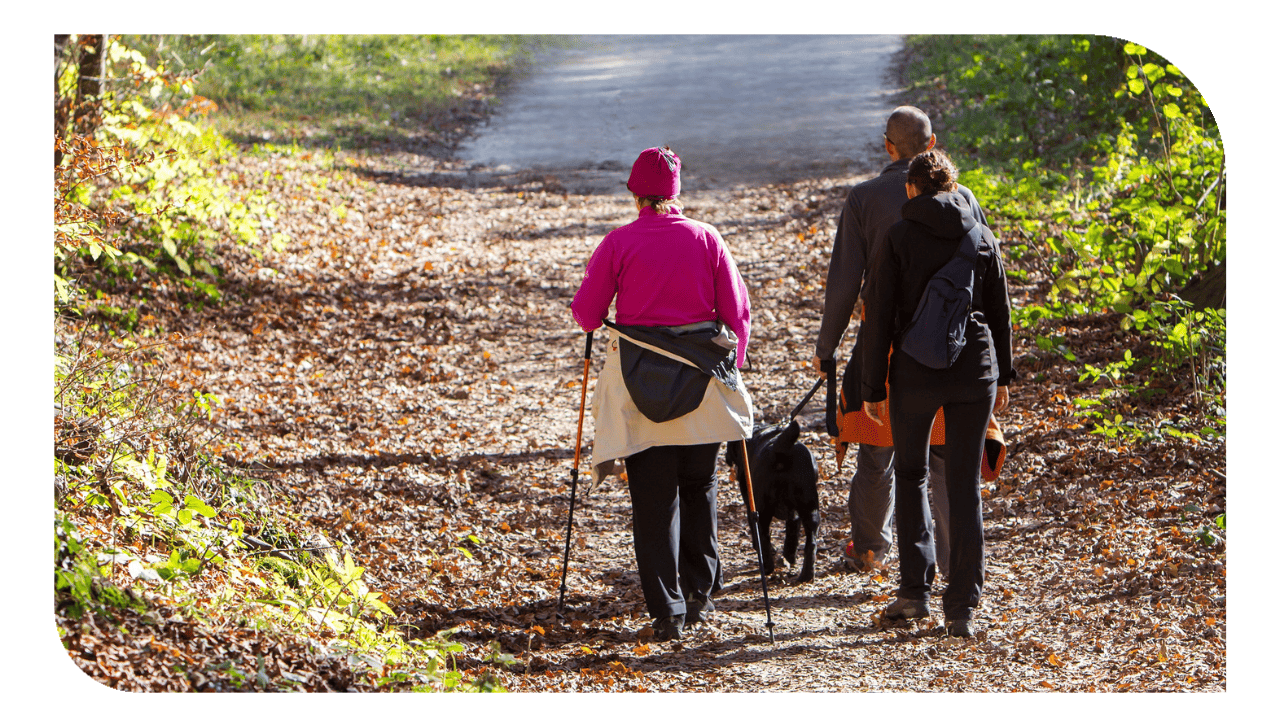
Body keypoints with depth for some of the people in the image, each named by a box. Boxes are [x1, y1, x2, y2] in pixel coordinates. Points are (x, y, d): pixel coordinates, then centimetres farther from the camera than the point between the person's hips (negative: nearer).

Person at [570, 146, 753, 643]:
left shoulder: (618, 243, -6)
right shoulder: (706, 239, -1)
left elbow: (585, 313, -2)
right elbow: (737, 311, 2)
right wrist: (732, 365, 15)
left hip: (638, 383, -2)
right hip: (702, 378, 2)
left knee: (652, 497, 2)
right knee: (699, 488, 19)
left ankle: (667, 610, -4)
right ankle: (698, 593, 23)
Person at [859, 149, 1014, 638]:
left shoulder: (898, 239, -4)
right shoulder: (982, 237, 5)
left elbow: (879, 317, -5)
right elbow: (1001, 313, 10)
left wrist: (872, 387, 0)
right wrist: (1003, 376, 19)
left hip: (915, 373, -2)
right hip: (975, 371, 2)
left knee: (911, 473, 17)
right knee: (965, 486, 6)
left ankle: (914, 589, 9)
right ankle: (962, 606, 2)